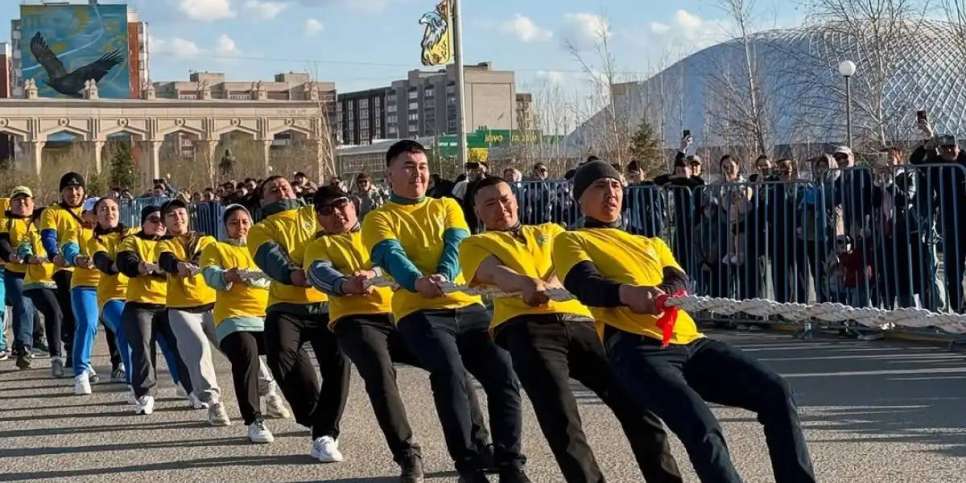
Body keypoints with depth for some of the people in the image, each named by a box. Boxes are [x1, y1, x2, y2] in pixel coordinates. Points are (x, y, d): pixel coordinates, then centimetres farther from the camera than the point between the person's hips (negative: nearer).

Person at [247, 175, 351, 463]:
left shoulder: (314, 215, 19)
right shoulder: (261, 230, 14)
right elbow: (270, 257, -9)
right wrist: (292, 274, -33)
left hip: (327, 302, 1)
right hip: (286, 306, -1)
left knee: (338, 359, -19)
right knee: (281, 354, -26)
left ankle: (325, 434, -8)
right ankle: (316, 416, -3)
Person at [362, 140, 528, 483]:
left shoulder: (447, 207, 20)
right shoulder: (380, 219, 9)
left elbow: (457, 244, 1)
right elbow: (391, 256, -10)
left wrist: (443, 277, -21)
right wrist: (418, 281, -33)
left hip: (466, 304, 4)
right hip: (419, 310, -4)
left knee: (503, 373, -12)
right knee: (449, 371, -28)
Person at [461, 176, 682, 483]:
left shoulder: (551, 232, 33)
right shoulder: (474, 245, 23)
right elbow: (494, 272, 0)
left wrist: (551, 284, -15)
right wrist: (526, 282, -24)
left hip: (578, 322, 3)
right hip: (526, 327, -3)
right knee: (559, 416, -25)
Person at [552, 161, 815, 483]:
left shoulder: (652, 244, 33)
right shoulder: (570, 241, 17)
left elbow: (679, 281, 12)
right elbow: (586, 286, -5)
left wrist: (662, 295, -15)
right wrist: (627, 292, -28)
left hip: (690, 342, 6)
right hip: (637, 348, -6)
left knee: (775, 391, -13)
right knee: (701, 427, -31)